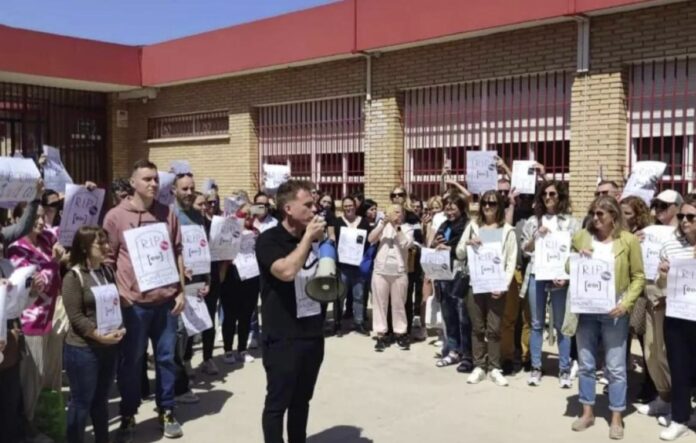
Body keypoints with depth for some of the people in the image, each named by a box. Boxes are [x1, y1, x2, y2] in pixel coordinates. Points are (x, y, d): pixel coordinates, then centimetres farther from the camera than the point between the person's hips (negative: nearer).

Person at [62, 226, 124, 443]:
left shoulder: (107, 271, 8)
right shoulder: (74, 277, -13)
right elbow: (75, 316, -17)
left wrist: (120, 328, -3)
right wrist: (99, 335, -21)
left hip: (109, 347, 6)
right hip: (82, 349, -6)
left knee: (101, 399, 18)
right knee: (81, 401, 5)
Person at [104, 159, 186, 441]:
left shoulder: (168, 214, 6)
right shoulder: (116, 216, -2)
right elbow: (108, 258, 1)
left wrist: (181, 290, 6)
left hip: (166, 299, 3)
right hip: (132, 302, -2)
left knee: (166, 358, 11)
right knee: (130, 361, 9)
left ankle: (167, 412, 26)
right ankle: (128, 415, 25)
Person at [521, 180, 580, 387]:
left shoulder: (570, 222, 2)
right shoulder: (533, 221, 10)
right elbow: (524, 249, 9)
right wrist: (536, 236, -8)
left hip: (560, 277, -2)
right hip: (537, 276, 2)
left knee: (561, 324, 4)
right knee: (537, 324, 8)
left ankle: (564, 370, 14)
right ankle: (535, 368, 17)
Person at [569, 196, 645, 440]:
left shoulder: (628, 240, -3)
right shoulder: (581, 236, 4)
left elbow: (638, 277, -2)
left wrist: (626, 303, -14)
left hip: (613, 312, -3)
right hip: (586, 310, 3)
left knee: (615, 367, 4)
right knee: (586, 364, 11)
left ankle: (616, 418, 18)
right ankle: (587, 412, 25)